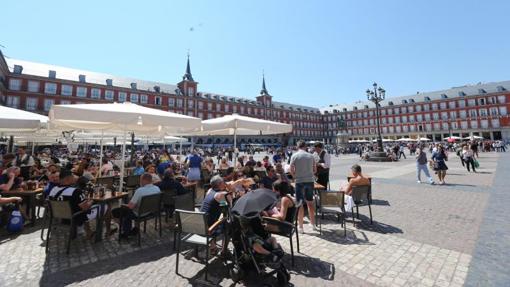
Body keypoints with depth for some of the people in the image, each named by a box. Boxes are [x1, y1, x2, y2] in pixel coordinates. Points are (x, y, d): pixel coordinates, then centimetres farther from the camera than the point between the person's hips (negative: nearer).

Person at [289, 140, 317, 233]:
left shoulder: (294, 156, -6)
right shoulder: (311, 156, 3)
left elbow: (291, 170, -8)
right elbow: (315, 170, 8)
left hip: (300, 181, -3)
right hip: (310, 181, 3)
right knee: (310, 203, 17)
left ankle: (301, 227, 13)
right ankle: (313, 224, 30)